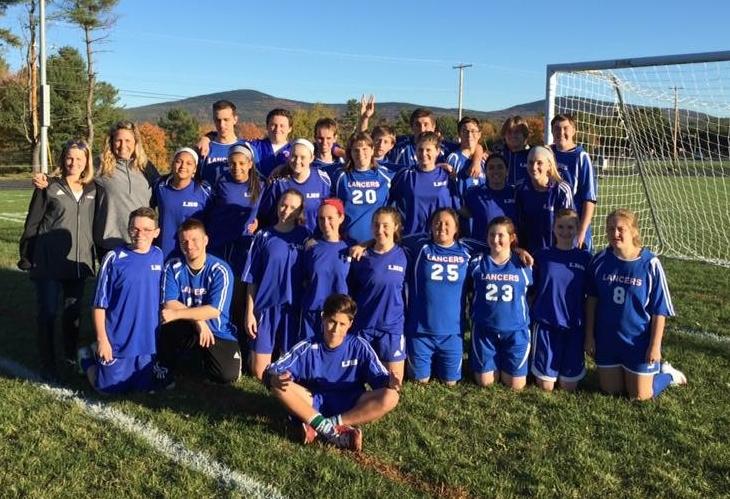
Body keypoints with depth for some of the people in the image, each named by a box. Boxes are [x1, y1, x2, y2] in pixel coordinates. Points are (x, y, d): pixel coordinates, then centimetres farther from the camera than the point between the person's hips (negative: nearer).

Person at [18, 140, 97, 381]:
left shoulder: (92, 189, 6)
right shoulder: (50, 187, -4)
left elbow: (94, 223, 13)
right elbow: (32, 223, -2)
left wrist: (96, 255, 10)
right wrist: (26, 256, -2)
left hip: (78, 261, 4)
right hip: (49, 261, -3)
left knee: (74, 310, 13)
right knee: (48, 312, 1)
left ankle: (71, 355, 30)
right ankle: (47, 364, 10)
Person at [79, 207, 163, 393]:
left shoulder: (159, 256, 0)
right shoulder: (114, 258, -13)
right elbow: (99, 304, -9)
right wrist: (102, 339, -11)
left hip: (149, 339, 4)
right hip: (117, 341, -4)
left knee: (146, 387, 16)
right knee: (110, 387, 6)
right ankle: (87, 357, 32)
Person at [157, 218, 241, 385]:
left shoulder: (220, 270, -13)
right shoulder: (172, 267, -5)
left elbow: (214, 311, -19)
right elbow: (169, 303, -12)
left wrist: (177, 314, -25)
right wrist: (198, 319, -25)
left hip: (218, 331, -1)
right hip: (185, 329, 1)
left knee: (227, 375, -22)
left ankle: (204, 355, 14)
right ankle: (166, 369, -3)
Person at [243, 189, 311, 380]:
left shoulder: (305, 236, 4)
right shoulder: (263, 236, 3)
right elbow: (252, 279, 3)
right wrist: (249, 312, -2)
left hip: (294, 308, 1)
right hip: (266, 307, 0)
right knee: (259, 373, 2)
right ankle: (254, 354, 31)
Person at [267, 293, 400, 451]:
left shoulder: (359, 347, -5)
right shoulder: (308, 348, -6)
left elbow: (379, 376, -8)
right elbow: (273, 371, -10)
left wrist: (389, 381, -32)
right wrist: (276, 379, -34)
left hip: (351, 406, 0)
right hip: (315, 403, 0)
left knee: (390, 397, -27)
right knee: (279, 385, -25)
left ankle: (320, 428, -29)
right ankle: (334, 431, -33)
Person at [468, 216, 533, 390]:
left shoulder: (523, 265, -4)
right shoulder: (477, 264, -4)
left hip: (516, 330, 0)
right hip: (484, 330, 1)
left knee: (515, 385, 2)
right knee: (485, 382, 4)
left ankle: (505, 364, 35)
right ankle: (496, 363, 36)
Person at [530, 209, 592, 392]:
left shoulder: (585, 258, 2)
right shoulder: (542, 256, 1)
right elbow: (532, 291, 7)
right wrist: (529, 321, 1)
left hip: (574, 327, 1)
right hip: (545, 324, -1)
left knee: (569, 387, 4)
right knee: (546, 386, 0)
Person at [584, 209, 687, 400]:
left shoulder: (650, 264, -15)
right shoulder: (600, 260, -7)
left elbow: (659, 311, -10)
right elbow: (592, 300, 2)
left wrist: (655, 345, -11)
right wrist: (589, 335, 2)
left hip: (638, 342, -3)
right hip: (607, 340, 3)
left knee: (639, 396, 7)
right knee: (611, 390, 14)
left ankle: (666, 373, 34)